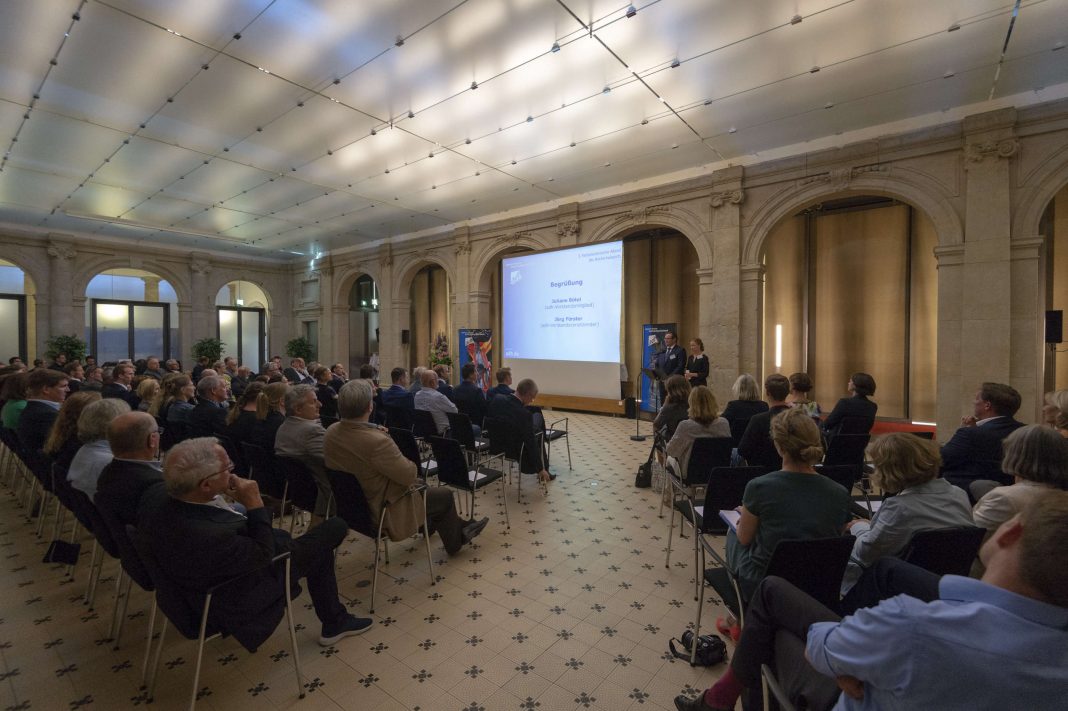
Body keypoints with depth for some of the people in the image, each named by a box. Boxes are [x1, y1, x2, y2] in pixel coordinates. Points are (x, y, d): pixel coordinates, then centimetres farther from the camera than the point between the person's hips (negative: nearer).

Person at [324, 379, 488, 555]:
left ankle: (457, 526, 42)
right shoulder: (377, 441, -36)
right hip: (383, 510, -8)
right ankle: (455, 542, 36)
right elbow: (409, 475, -26)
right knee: (444, 495, 11)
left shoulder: (331, 433, -10)